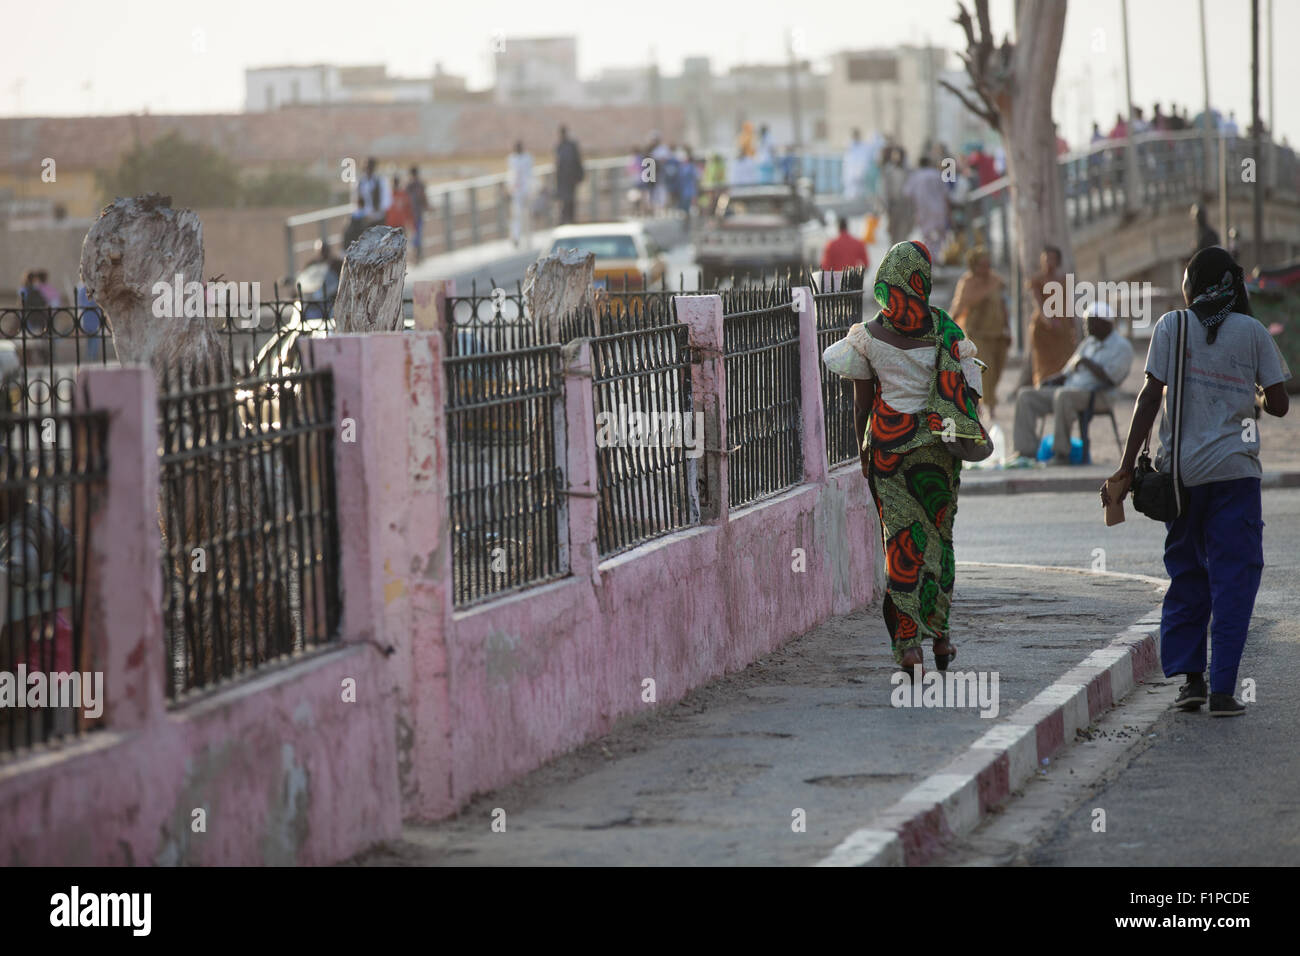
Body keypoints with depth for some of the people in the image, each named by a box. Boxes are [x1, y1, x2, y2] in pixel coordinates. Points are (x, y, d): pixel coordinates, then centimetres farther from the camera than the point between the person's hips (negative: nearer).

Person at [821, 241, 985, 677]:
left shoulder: (871, 335, -4)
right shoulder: (945, 329, -4)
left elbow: (862, 400, 2)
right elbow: (967, 390, -3)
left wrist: (863, 452, 11)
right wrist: (963, 435, 10)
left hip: (888, 444, -1)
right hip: (937, 445, 1)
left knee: (900, 540, 2)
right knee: (938, 534, 15)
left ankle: (908, 640, -6)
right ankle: (939, 633, 16)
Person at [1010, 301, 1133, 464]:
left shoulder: (1122, 347, -2)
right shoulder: (1089, 343, 22)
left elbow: (1109, 379, -16)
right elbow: (1067, 373, 22)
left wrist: (1086, 362, -9)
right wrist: (1047, 382, 3)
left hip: (1097, 398, -8)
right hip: (1069, 391, 8)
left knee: (1063, 396, -40)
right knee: (1025, 396, -9)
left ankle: (1061, 454, -34)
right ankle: (1026, 452, -20)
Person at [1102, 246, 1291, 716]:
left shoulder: (1172, 325, 2)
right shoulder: (1252, 332, 3)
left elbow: (1150, 397, -4)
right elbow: (1278, 404, 3)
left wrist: (1126, 469, -2)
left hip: (1182, 470, 1)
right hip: (1235, 470, -1)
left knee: (1186, 576, 14)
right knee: (1233, 578, 2)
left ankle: (1189, 677, 9)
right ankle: (1223, 690, -4)